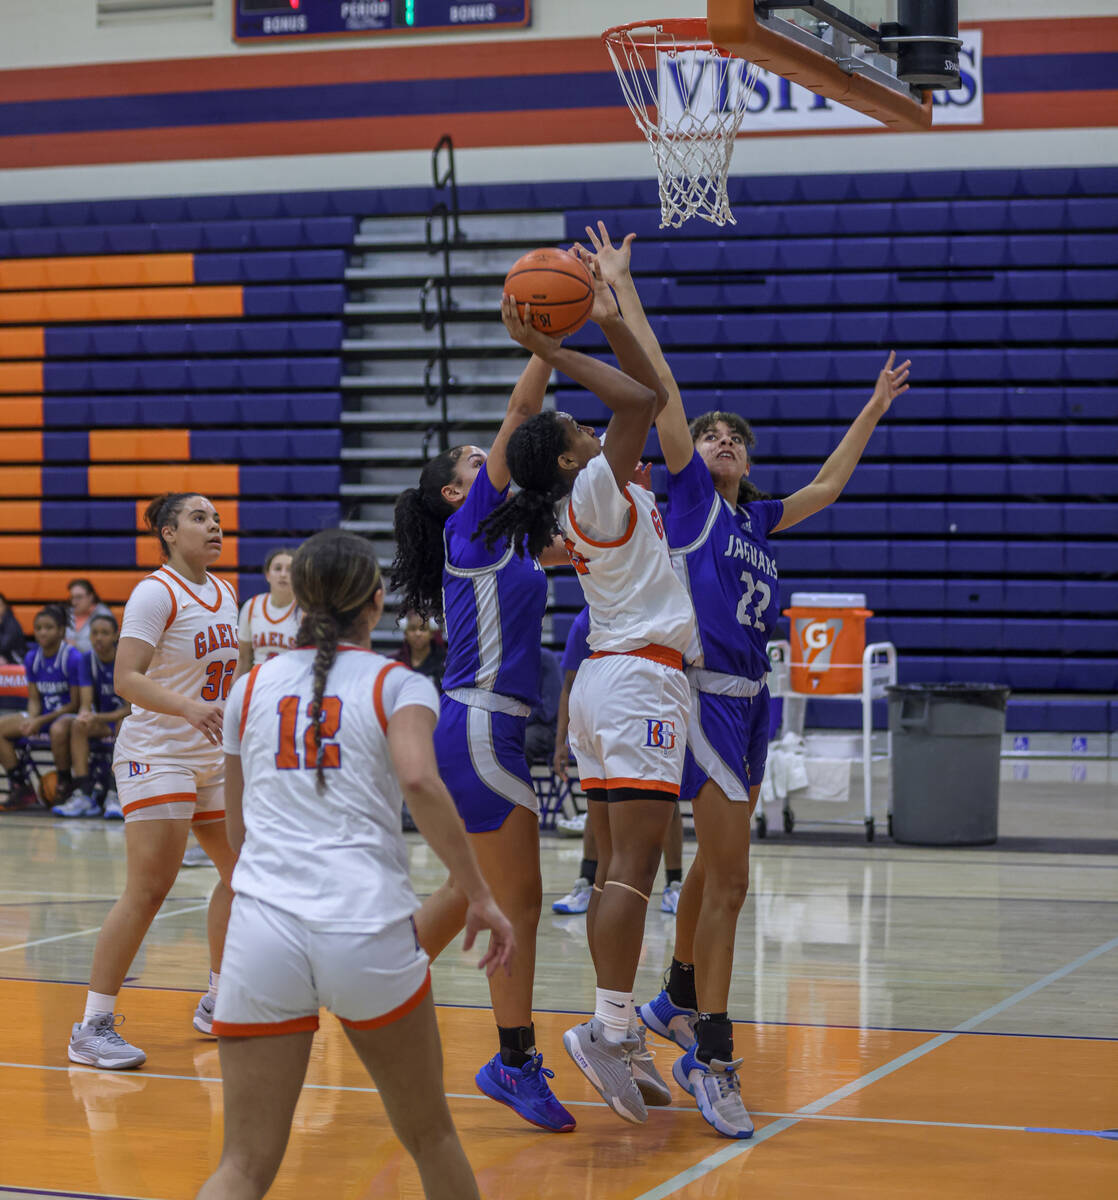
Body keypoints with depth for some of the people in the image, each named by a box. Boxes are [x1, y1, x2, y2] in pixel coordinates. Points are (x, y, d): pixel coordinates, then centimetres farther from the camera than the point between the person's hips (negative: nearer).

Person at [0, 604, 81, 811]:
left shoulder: (73, 658, -14)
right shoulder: (32, 658, 4)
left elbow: (75, 704, -13)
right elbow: (34, 699, 8)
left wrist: (41, 721, -19)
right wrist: (30, 721, -14)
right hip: (43, 715, 7)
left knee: (58, 729, -40)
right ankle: (21, 788, -10)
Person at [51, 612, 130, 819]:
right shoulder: (88, 660, 0)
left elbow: (130, 708, -16)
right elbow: (85, 704, -6)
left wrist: (98, 718, -30)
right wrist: (84, 716, -31)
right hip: (102, 721, 4)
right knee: (78, 725, -26)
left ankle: (115, 794, -42)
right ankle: (84, 795, -34)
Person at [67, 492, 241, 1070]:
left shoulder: (225, 595, 11)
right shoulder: (156, 592, -13)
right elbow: (126, 679, -22)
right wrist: (187, 708, -35)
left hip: (211, 758, 8)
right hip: (156, 756, -8)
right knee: (147, 891, -13)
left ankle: (217, 1003, 27)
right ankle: (92, 1028, -9)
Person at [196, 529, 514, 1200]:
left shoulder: (252, 687, 15)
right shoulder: (399, 684, 5)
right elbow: (420, 779, -15)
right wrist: (481, 898, -11)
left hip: (263, 934, 2)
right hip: (367, 929, -2)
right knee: (429, 1135, 19)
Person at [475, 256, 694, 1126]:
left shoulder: (588, 502, 15)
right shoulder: (595, 489, -7)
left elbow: (654, 395, 20)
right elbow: (641, 399, -18)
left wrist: (610, 319, 16)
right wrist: (548, 353, -13)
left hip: (606, 681, 9)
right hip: (642, 680, -9)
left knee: (618, 868, 6)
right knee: (634, 866, -13)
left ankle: (621, 1039, 7)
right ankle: (609, 1028, -19)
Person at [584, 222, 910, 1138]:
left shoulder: (759, 519, 16)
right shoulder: (689, 494, 0)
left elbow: (827, 487, 31)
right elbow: (659, 385, -3)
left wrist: (874, 410, 36)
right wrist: (623, 289, -3)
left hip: (752, 699, 7)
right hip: (706, 692, -7)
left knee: (715, 869, 17)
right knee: (728, 878, -10)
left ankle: (678, 1002, 34)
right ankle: (712, 1058, -6)